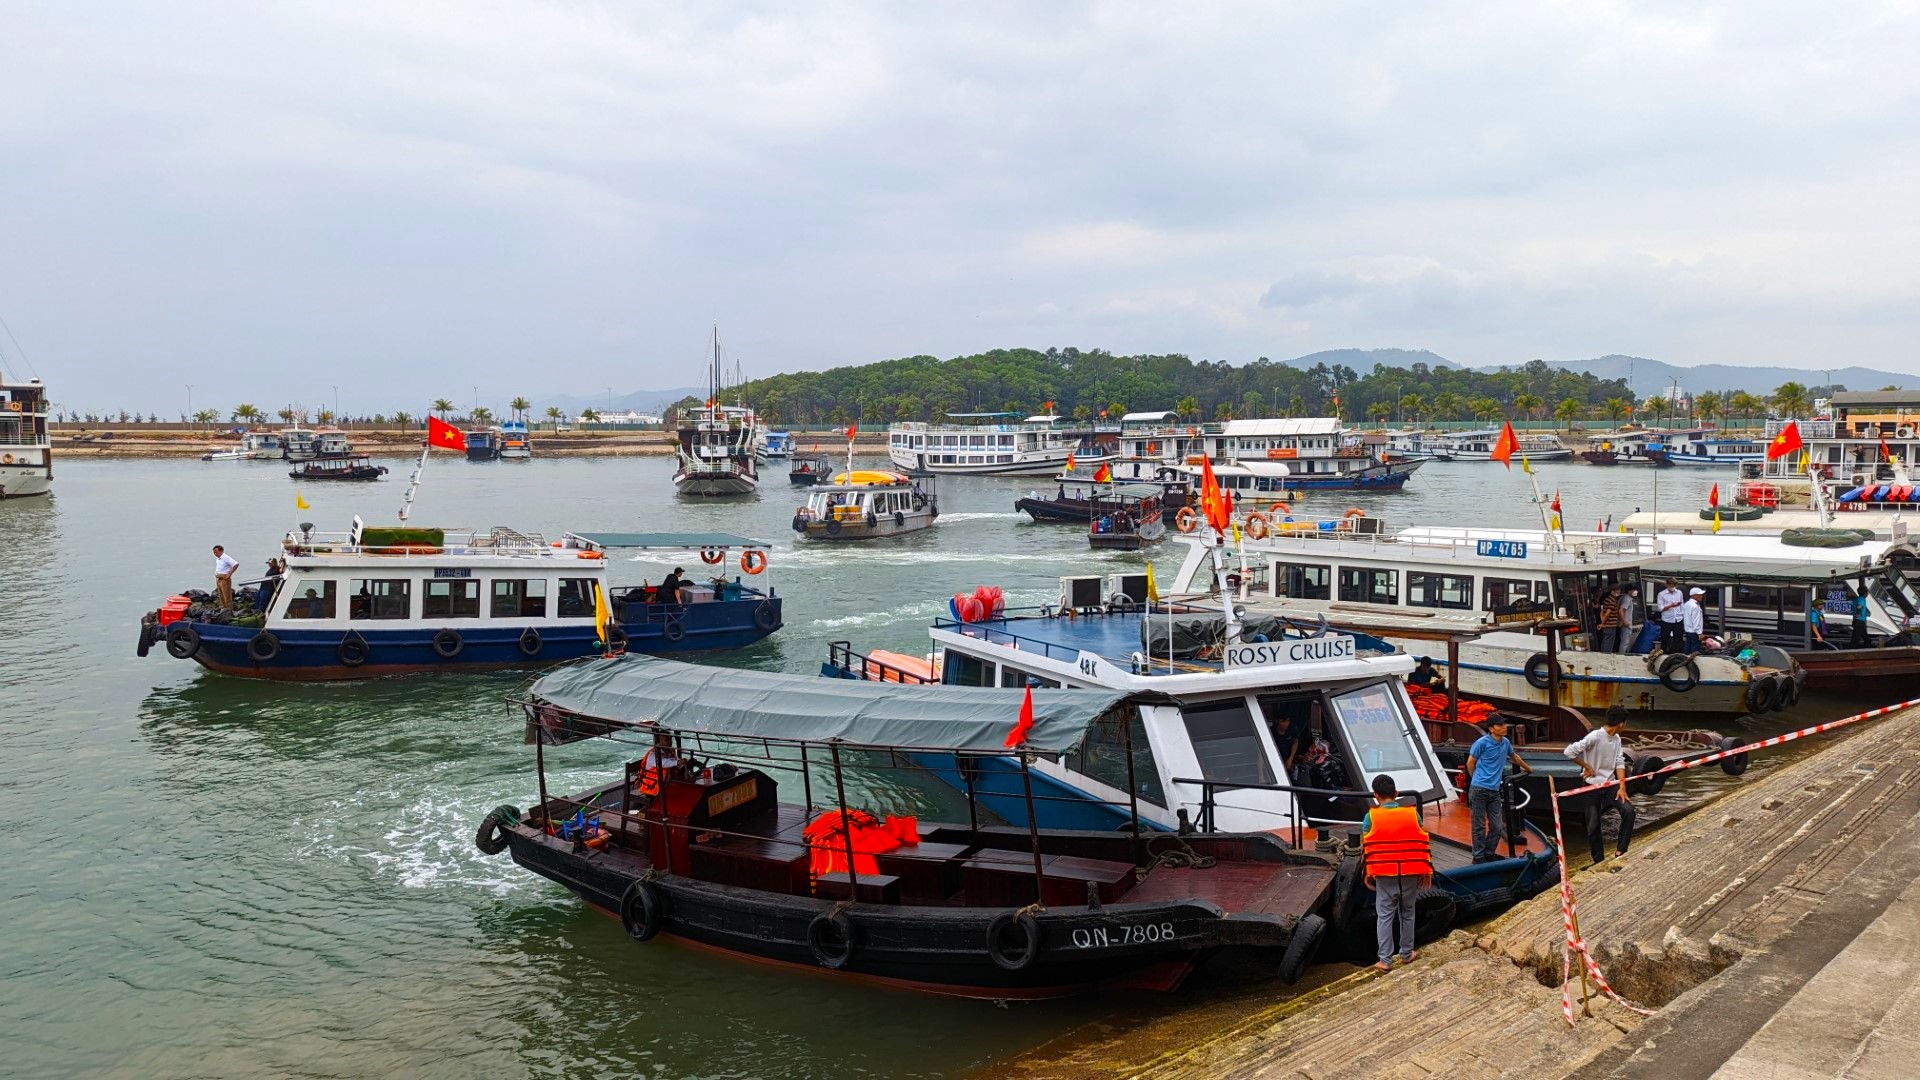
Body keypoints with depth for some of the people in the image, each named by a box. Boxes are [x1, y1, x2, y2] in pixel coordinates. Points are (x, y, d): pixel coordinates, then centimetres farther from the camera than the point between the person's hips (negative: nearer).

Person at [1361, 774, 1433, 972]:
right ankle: (1406, 954, 28)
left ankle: (1385, 960, 6)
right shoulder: (1412, 814, -3)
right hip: (1410, 874, 2)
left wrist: (1368, 874, 8)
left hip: (1384, 874, -2)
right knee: (1407, 914, 18)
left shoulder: (1371, 817, -8)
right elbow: (1423, 845, 0)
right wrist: (1426, 871, 9)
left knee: (1384, 916, 6)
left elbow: (1366, 849, -4)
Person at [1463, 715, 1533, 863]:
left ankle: (1490, 854, 20)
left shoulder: (1505, 743, 8)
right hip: (1479, 790, -6)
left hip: (1494, 790, 6)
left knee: (1496, 826, 6)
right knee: (1479, 825, -1)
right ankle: (1478, 856, 6)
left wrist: (1527, 767, 46)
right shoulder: (1482, 743, -10)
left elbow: (1514, 756, 31)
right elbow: (1470, 763, 0)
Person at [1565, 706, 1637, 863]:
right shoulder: (1595, 736, -21)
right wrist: (1586, 766, -13)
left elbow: (1619, 762, 1)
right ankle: (1599, 861, 14)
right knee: (1593, 826, -2)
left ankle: (1621, 853, 0)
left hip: (1610, 785, 6)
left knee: (1628, 811, -12)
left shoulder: (1616, 738, 3)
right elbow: (1569, 751, -24)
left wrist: (1622, 787, -10)